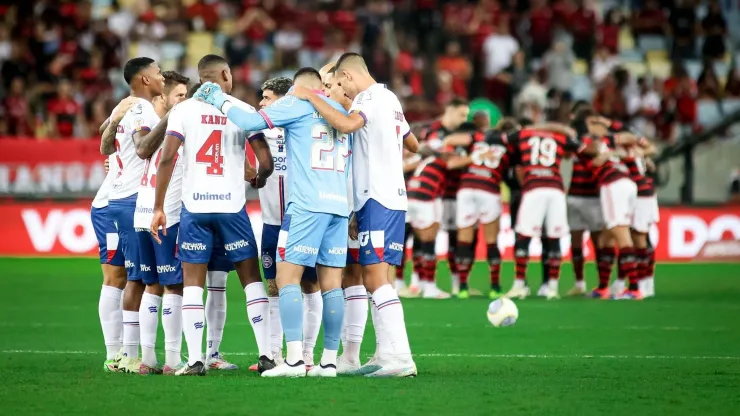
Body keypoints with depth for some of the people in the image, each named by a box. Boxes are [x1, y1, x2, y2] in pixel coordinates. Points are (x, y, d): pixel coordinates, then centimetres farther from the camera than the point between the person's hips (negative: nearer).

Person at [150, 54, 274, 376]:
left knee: (193, 283, 5)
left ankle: (195, 360, -2)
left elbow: (166, 159, -7)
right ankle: (266, 353, 6)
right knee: (251, 279, 11)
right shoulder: (243, 110, 2)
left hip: (194, 206, 0)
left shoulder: (183, 110, 2)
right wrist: (259, 180, 22)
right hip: (232, 205, 0)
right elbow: (266, 161, -2)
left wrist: (158, 208, -2)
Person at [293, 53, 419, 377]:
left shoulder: (370, 97, -10)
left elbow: (347, 124, -31)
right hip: (392, 197, 10)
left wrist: (312, 98, -21)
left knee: (377, 278, -13)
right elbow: (413, 144, 31)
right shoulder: (389, 98, 19)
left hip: (377, 198, -10)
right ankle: (387, 354, 11)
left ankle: (400, 358, -19)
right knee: (375, 280, 11)